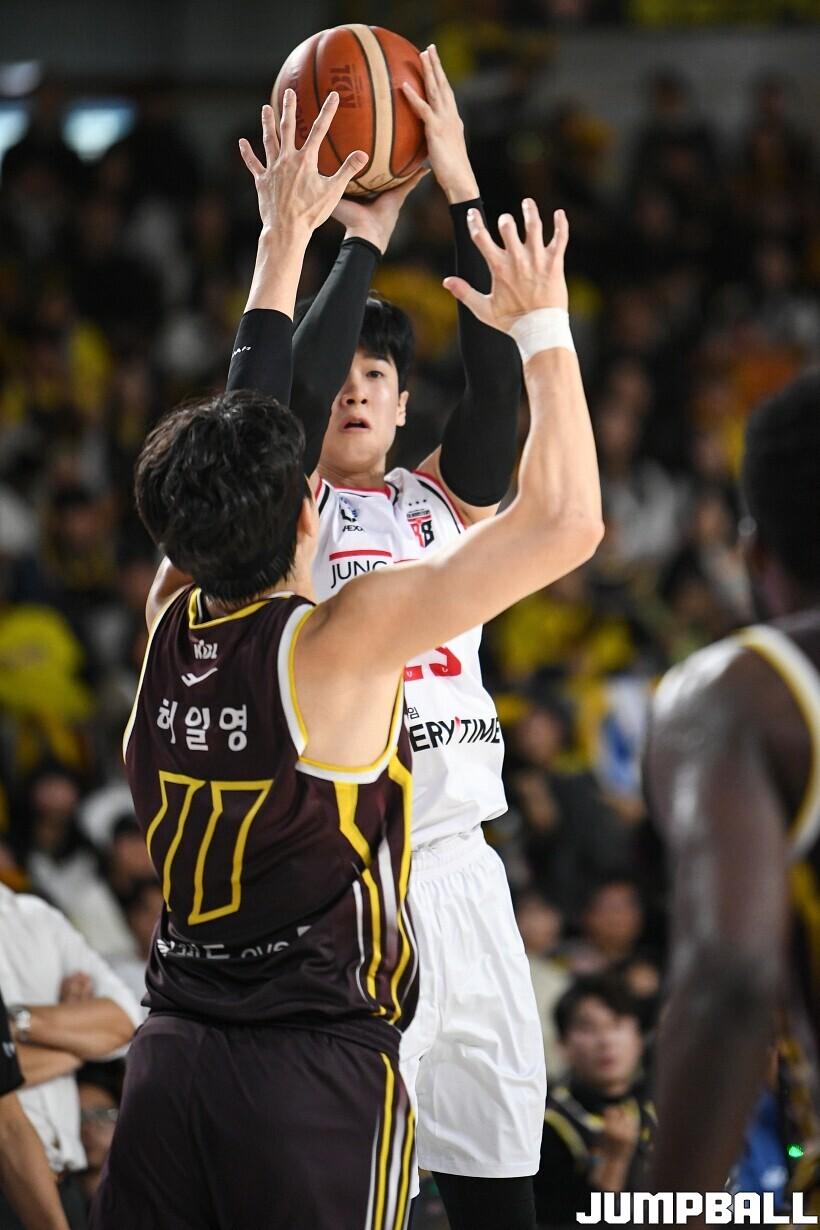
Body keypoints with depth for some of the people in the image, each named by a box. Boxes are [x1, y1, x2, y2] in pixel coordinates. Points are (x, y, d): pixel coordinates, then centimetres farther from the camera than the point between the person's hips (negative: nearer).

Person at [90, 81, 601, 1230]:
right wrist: (542, 325, -2)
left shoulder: (172, 618, 2)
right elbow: (566, 524, -13)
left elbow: (239, 431, 18)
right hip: (319, 1069, -6)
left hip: (172, 1052, 6)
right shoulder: (342, 641, -14)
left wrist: (286, 234, 25)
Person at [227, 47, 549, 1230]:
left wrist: (460, 191, -7)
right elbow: (270, 390, -16)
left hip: (457, 859, 5)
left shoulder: (445, 501, 13)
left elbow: (498, 376, 0)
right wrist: (361, 237, -11)